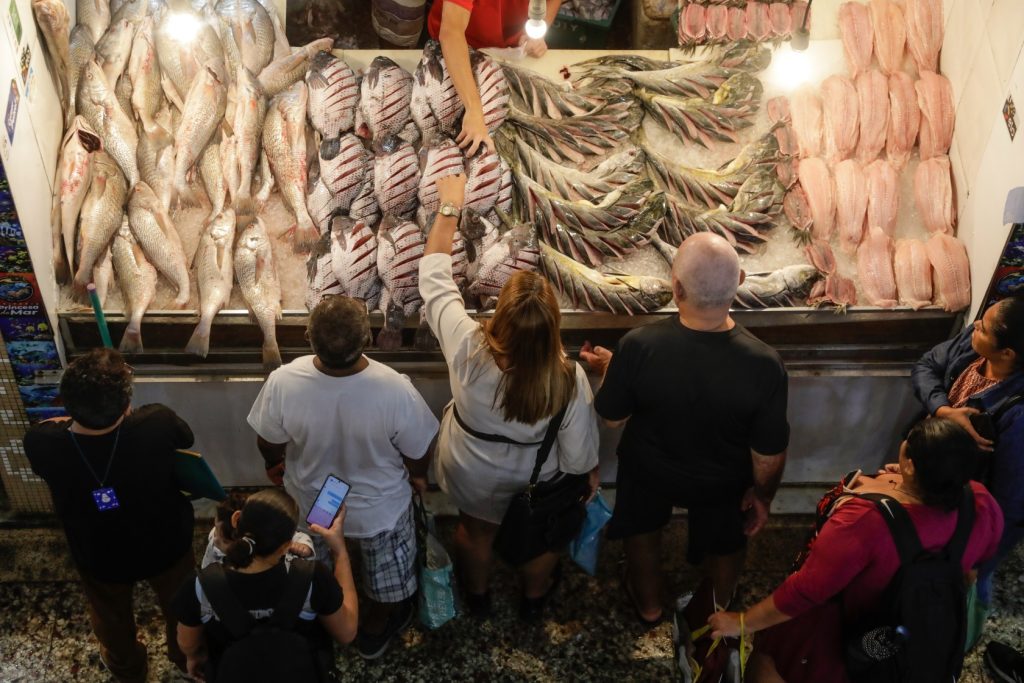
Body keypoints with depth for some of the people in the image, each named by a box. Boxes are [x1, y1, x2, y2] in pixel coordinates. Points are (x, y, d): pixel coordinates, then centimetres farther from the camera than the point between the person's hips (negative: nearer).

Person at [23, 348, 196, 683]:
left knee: (111, 617, 34)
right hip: (167, 547, 0)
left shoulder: (42, 443, -35)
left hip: (100, 558, 1)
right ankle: (186, 656, 60)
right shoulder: (158, 423, -37)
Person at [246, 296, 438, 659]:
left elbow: (268, 443, -13)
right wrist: (418, 476, 4)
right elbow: (417, 453, -20)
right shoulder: (395, 389, -38)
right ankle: (374, 631, 58)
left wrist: (274, 464, 12)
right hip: (379, 508, -2)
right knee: (385, 576, 31)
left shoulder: (283, 381, -32)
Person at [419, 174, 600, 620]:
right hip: (537, 482, -1)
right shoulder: (569, 379, -37)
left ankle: (477, 595, 63)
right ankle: (534, 597, 62)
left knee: (476, 531, 33)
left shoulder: (468, 349, -37)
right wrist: (591, 473, 2)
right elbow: (578, 449, -21)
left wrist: (449, 207, -12)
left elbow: (434, 274, -22)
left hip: (471, 476, 1)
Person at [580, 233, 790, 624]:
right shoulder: (763, 365, -34)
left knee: (643, 530, 33)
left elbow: (613, 416, -17)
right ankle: (720, 607, 62)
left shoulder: (639, 346, -36)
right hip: (722, 484, 1)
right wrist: (763, 496, 1)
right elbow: (770, 455, -20)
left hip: (650, 472, 0)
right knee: (725, 541, 33)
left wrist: (607, 368, 2)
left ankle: (649, 604, 58)